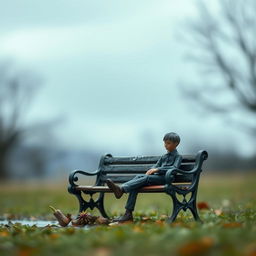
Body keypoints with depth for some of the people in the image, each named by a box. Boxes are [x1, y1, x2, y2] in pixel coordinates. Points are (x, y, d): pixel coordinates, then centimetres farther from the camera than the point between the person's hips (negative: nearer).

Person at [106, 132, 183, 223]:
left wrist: (157, 169, -16)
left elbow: (174, 167, -10)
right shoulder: (164, 156, 31)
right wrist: (151, 170, -2)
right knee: (138, 176, -22)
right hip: (156, 176, 6)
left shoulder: (178, 156, 7)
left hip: (166, 178, -6)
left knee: (146, 178, -32)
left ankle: (121, 189, -51)